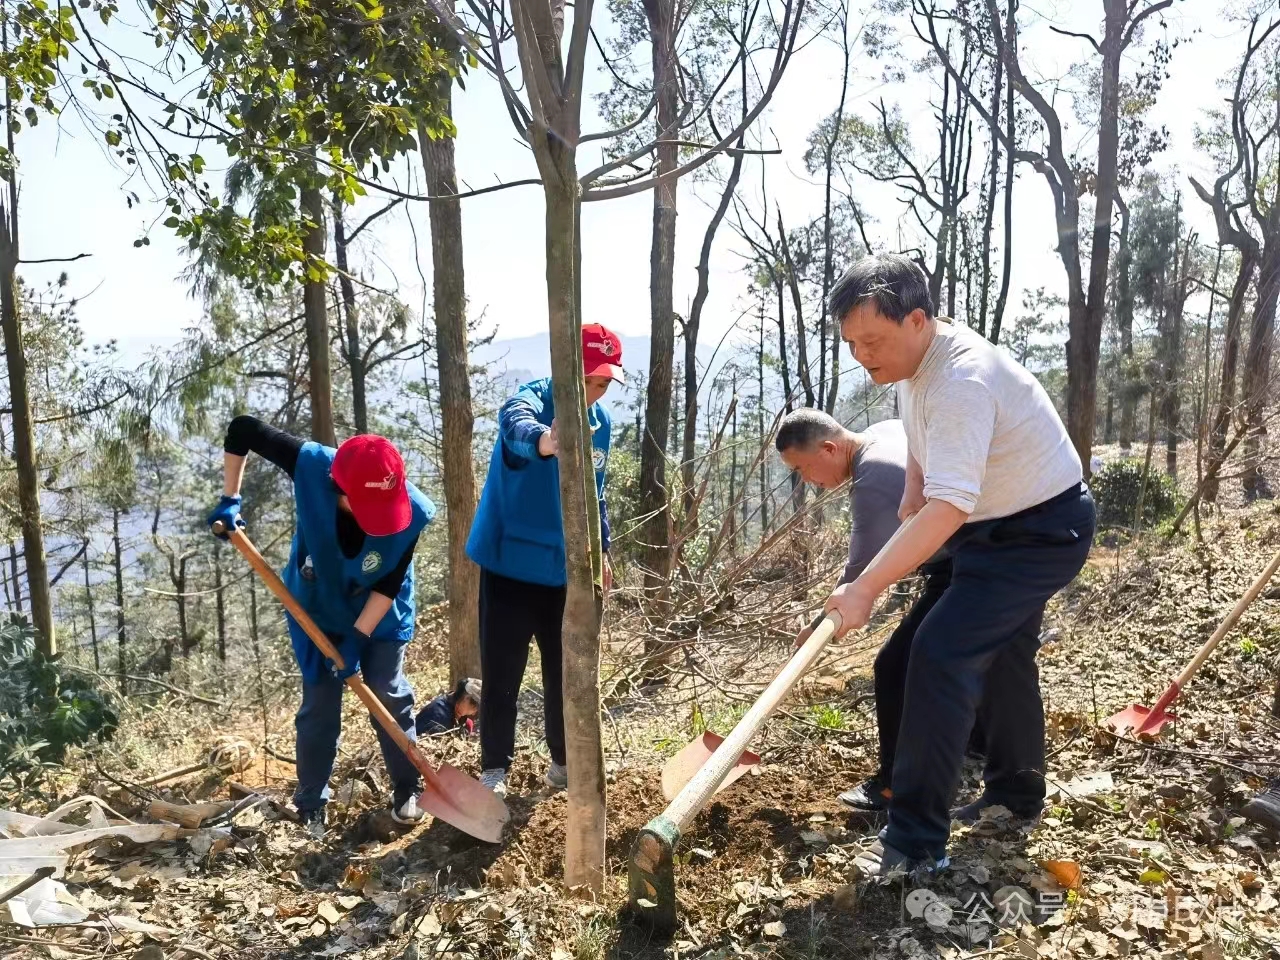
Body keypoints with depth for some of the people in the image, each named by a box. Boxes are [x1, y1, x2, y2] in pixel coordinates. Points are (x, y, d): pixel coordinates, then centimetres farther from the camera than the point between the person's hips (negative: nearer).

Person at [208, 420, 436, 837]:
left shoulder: (411, 512, -33)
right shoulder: (311, 466, -34)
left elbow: (389, 585, -21)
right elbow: (242, 428, -19)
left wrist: (358, 637, -20)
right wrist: (229, 500, -17)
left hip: (380, 617, 0)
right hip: (317, 611, 1)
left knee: (390, 697, 4)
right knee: (319, 707, 7)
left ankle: (407, 790, 24)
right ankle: (310, 805, 25)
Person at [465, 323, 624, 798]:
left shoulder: (601, 422, 5)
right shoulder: (532, 399, -16)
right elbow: (515, 425, -43)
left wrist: (600, 550, 17)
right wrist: (543, 440, -65)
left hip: (566, 570, 5)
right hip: (511, 566, -5)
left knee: (567, 670, 13)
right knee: (502, 673, 2)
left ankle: (564, 762, 29)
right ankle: (494, 769, 17)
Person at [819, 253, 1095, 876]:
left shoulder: (962, 380, -34)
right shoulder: (915, 357, -2)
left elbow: (948, 508, -43)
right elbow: (922, 443, 18)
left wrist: (867, 586, -46)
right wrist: (912, 494, 2)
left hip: (1040, 532, -10)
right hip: (1003, 525, 10)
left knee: (941, 654, -19)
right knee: (1002, 655, 21)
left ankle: (916, 840, -11)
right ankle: (1016, 793, 42)